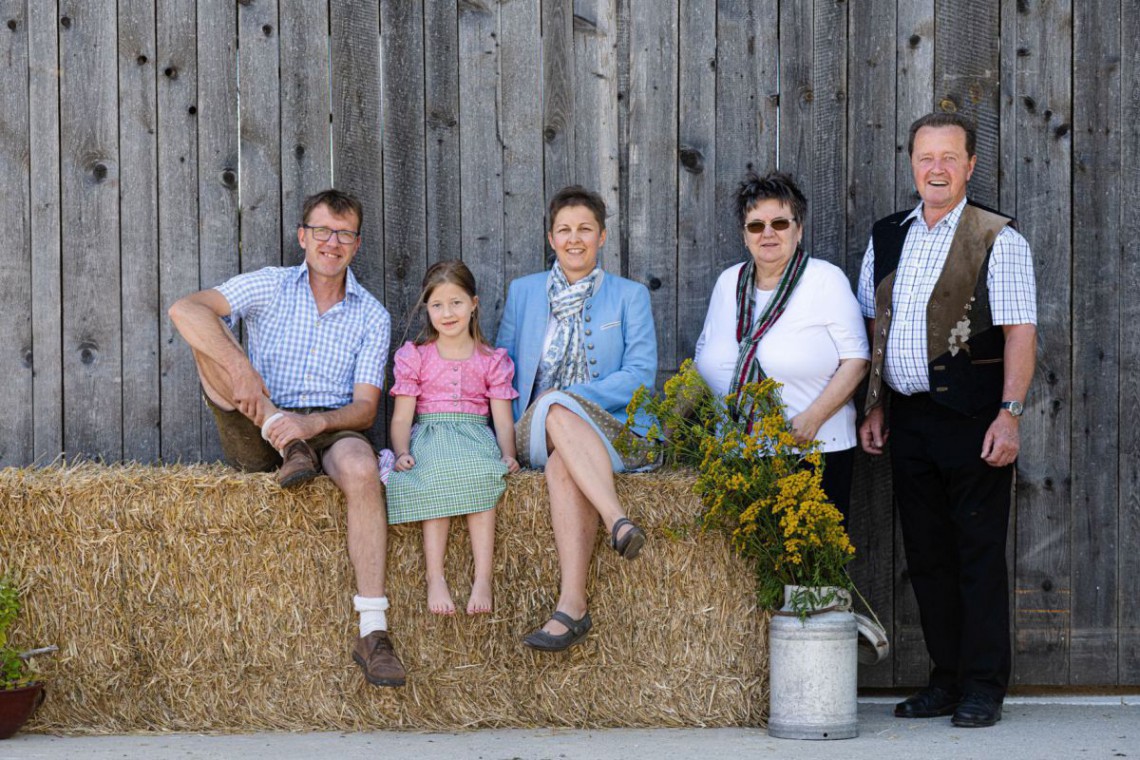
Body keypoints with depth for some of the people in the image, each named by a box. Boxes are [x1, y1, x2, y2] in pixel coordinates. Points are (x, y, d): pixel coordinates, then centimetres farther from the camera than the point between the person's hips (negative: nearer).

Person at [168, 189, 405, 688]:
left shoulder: (372, 317, 8)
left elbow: (365, 408, 0)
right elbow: (184, 309, -13)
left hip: (331, 429, 0)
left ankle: (373, 633, -37)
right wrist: (239, 367, -29)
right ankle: (283, 441, -24)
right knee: (209, 336, -17)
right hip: (256, 440, 1)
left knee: (360, 466, -37)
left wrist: (314, 423, -23)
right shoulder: (270, 287, 5)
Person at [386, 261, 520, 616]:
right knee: (438, 479, -35)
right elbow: (402, 416, 5)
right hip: (429, 436, -1)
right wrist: (402, 452, -15)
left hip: (475, 436, 1)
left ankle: (483, 578, -39)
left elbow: (503, 418, 6)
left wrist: (507, 454, -13)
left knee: (481, 478, -34)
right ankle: (435, 577, -38)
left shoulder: (492, 360, 13)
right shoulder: (415, 357, 11)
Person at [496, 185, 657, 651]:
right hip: (537, 434, 2)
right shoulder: (523, 292, 19)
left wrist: (568, 398, -13)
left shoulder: (630, 296, 11)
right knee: (558, 415, -36)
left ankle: (571, 605, -47)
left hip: (613, 430, -2)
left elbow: (640, 375, -1)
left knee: (562, 465, -36)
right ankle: (618, 522, -51)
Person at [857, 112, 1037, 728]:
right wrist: (874, 407, 13)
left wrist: (1009, 413, -17)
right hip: (907, 417, 6)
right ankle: (946, 680, 20)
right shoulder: (887, 236, 13)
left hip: (970, 418, -6)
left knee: (979, 554, -1)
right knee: (926, 554, 10)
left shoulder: (997, 239, -4)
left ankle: (983, 688, 7)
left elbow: (1019, 332, -9)